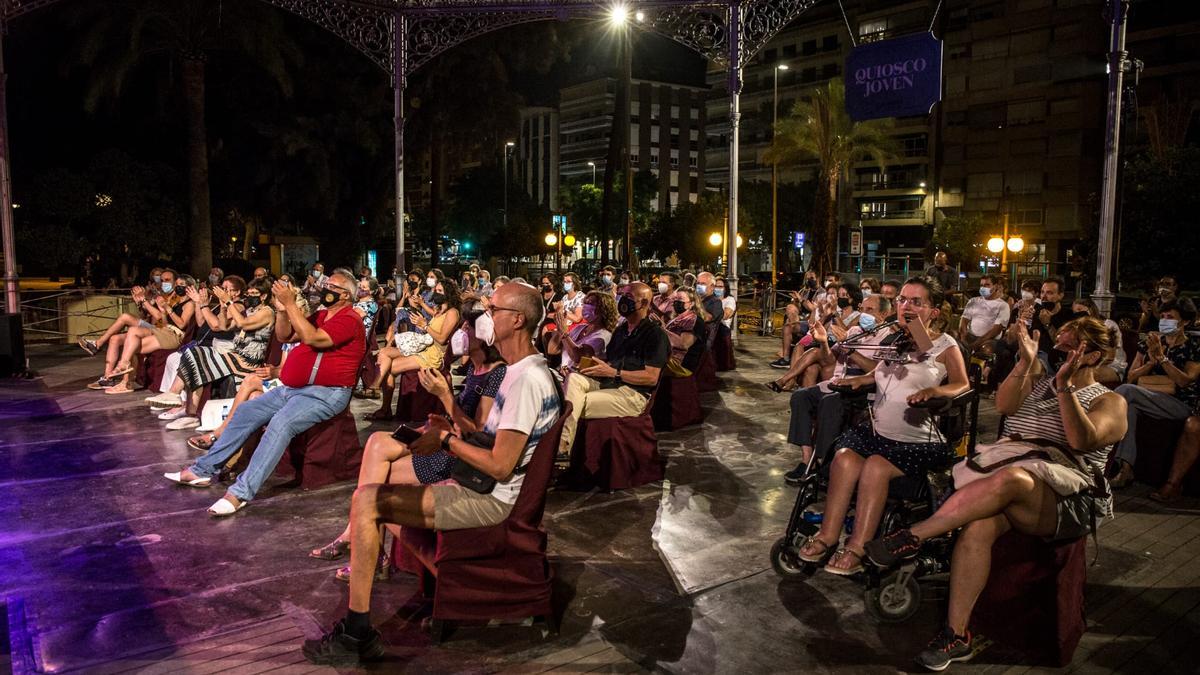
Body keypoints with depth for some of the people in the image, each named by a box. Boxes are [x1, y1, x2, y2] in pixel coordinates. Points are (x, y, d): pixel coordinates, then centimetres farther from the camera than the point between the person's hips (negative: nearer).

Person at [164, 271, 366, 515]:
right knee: (245, 411, 6)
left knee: (281, 423, -32)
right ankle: (203, 470, 13)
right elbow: (284, 336, 18)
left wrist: (291, 304, -21)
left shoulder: (349, 319, -11)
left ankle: (241, 492, -35)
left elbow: (313, 338, -25)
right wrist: (282, 309, 1)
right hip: (291, 389, 10)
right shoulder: (321, 315, 19)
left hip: (325, 394, -10)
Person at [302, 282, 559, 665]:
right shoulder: (522, 370, 12)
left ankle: (357, 634, -10)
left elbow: (500, 466, -26)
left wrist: (448, 439, -13)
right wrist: (454, 428, 5)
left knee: (366, 500, -17)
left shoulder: (528, 379, -22)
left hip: (489, 499, -11)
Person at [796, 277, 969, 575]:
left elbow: (963, 386, -9)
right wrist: (859, 379, 10)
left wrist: (934, 390, -29)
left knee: (877, 466, -29)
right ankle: (828, 536, -18)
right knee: (844, 458, -24)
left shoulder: (945, 346, 2)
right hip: (878, 430, 5)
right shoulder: (893, 339, 17)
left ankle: (857, 548, -23)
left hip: (920, 440, -4)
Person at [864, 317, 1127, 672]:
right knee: (979, 525, -33)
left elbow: (1083, 441, -9)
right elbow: (1004, 405, 4)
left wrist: (1065, 386, -17)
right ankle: (956, 635, -28)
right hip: (1007, 470, 4)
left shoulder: (1110, 402, 13)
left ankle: (911, 538, -35)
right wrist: (1026, 362, -6)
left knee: (1010, 479, -40)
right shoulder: (1038, 381, 26)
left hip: (1066, 501, -3)